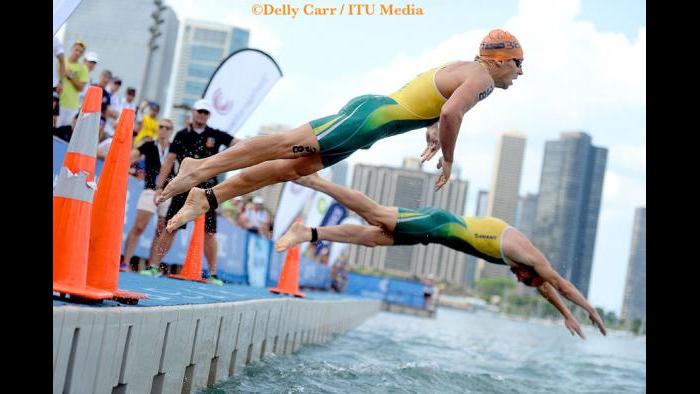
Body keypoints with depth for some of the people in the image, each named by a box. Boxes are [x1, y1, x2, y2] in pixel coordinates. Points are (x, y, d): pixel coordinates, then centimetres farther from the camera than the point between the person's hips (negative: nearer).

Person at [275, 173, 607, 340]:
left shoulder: (522, 260, 18)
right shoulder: (528, 253, -6)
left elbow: (545, 287, 31)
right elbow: (559, 282, -5)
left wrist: (567, 315, 35)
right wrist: (591, 310, 4)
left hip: (442, 227, 7)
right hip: (439, 225, -7)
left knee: (371, 236, 3)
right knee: (375, 215, -11)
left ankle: (308, 233, 1)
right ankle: (312, 180, -10)